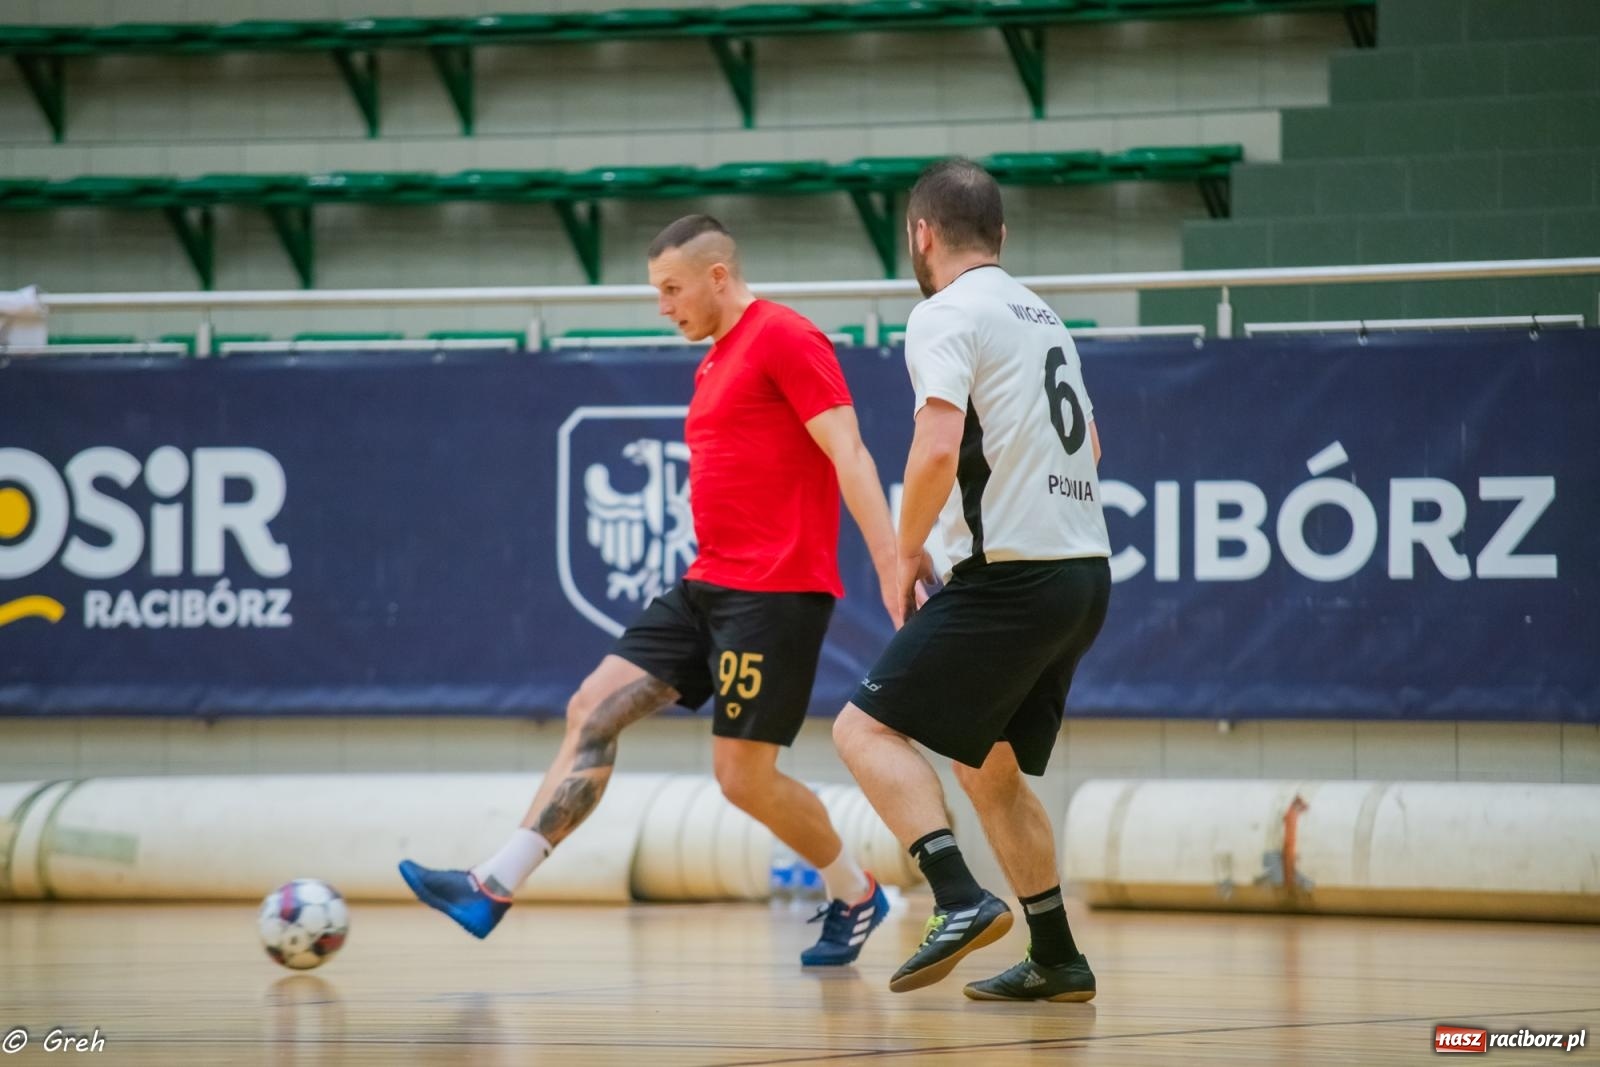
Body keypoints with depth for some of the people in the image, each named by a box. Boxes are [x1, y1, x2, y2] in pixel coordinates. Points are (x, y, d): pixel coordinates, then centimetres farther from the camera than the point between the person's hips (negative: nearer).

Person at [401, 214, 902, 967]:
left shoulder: (783, 338, -10)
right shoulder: (714, 364, 19)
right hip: (710, 586, 9)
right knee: (594, 710, 1)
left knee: (743, 777, -7)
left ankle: (854, 895, 17)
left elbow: (848, 455, -17)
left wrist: (891, 568, -24)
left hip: (775, 591, -9)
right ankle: (493, 888, -1)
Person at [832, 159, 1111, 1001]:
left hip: (1012, 577, -9)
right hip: (1086, 571, 9)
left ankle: (961, 900, -23)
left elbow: (938, 449, -22)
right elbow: (1087, 447, 33)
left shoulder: (946, 315, -8)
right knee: (988, 767, 20)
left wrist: (907, 554, -7)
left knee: (866, 727, -8)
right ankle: (1056, 961, 20)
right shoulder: (1040, 315, 20)